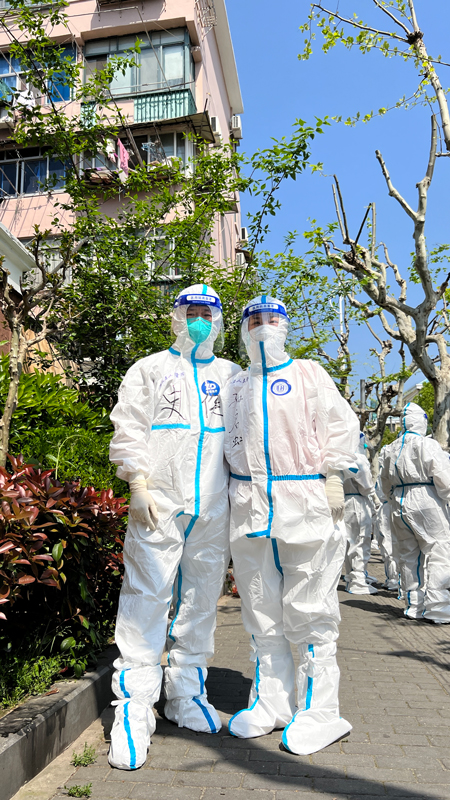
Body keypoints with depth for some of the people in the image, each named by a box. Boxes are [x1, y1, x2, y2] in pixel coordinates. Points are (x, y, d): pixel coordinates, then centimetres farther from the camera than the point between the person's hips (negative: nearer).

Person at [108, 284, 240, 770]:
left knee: (200, 600, 10)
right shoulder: (150, 369, 9)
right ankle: (133, 706, 6)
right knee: (147, 598, -6)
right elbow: (129, 429, 1)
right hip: (159, 503, -3)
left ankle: (186, 693, 26)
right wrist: (139, 484, -11)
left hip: (213, 508, 3)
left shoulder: (231, 376, 18)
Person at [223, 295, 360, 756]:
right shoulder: (235, 386, 17)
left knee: (308, 610, 0)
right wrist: (237, 487, 11)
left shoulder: (308, 374, 6)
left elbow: (341, 425, 2)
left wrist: (332, 477, -6)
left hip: (304, 502, -4)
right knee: (261, 611, 10)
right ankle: (270, 703, 23)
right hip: (250, 506, 4)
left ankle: (317, 712, 13)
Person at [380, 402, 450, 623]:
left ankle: (413, 606, 17)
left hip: (399, 505, 7)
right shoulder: (427, 445, -8)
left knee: (408, 555, 12)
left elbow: (385, 482, 19)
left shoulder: (391, 449, 13)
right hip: (425, 502, -7)